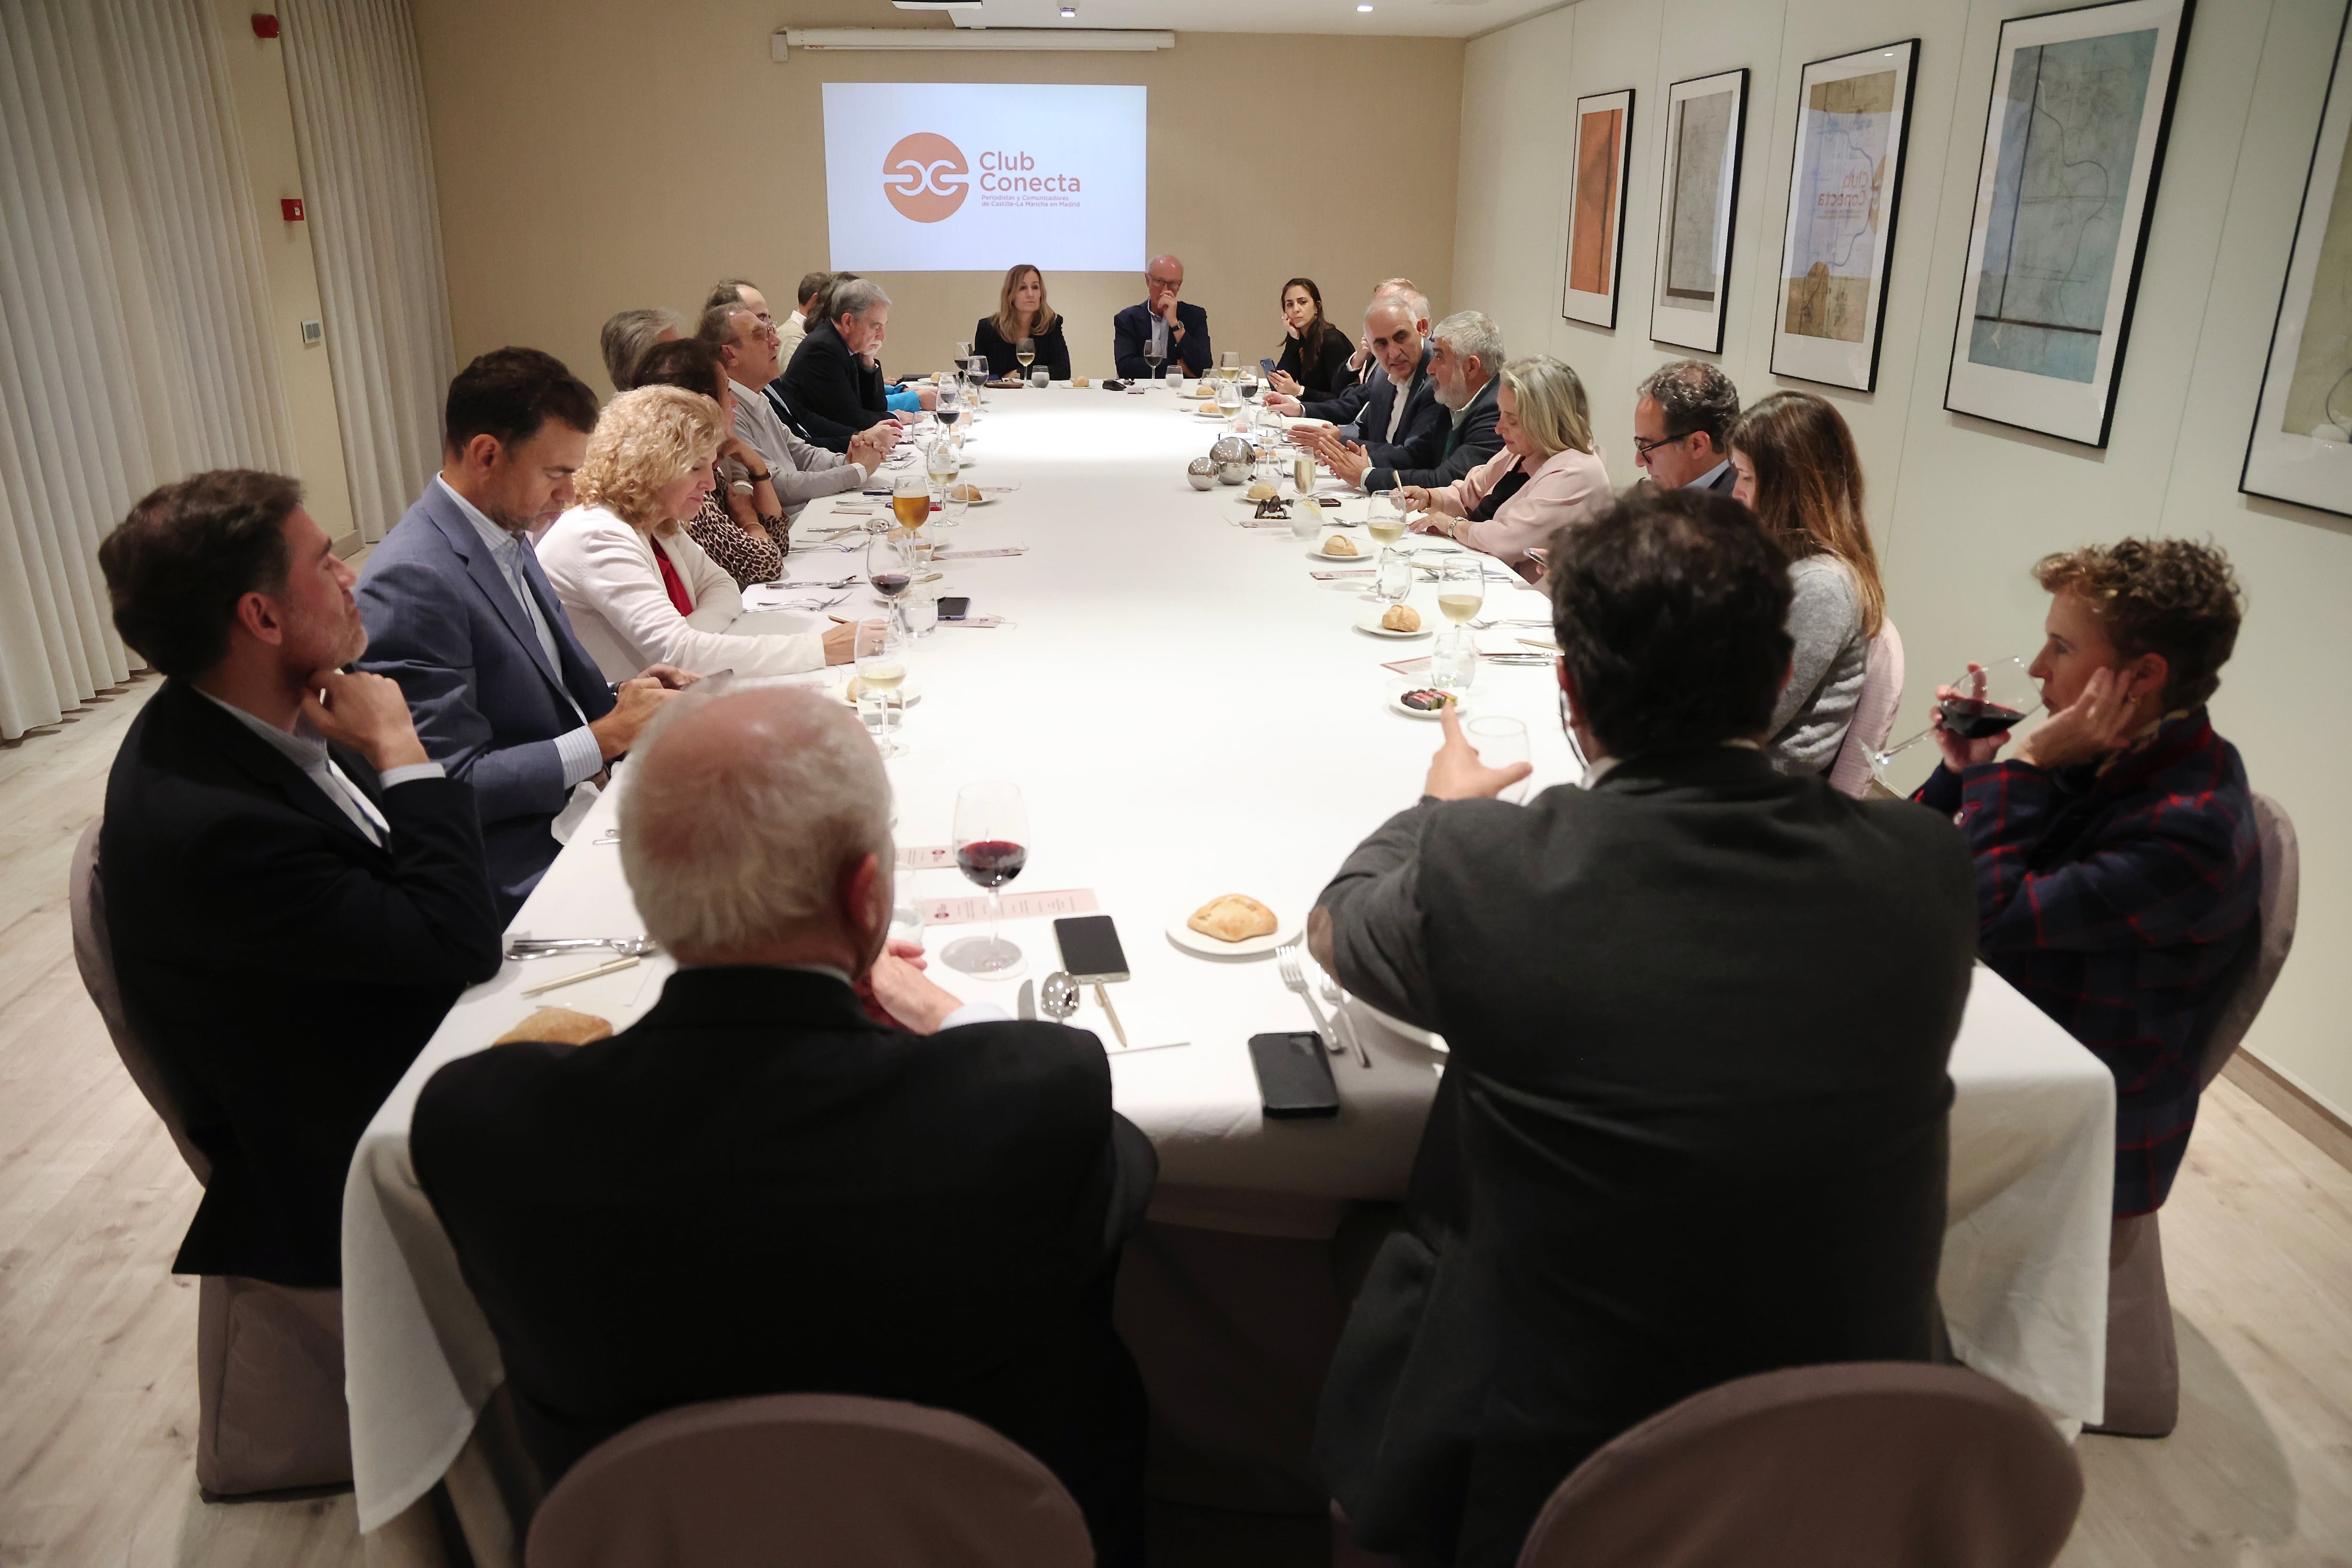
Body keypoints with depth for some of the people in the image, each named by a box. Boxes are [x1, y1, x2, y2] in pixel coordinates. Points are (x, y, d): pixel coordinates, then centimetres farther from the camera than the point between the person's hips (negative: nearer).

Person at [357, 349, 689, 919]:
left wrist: (619, 697, 1)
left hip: (580, 809, 9)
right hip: (525, 866, -8)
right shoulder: (413, 582, -18)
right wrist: (608, 735, -17)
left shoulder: (509, 538, 10)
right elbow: (449, 783, -18)